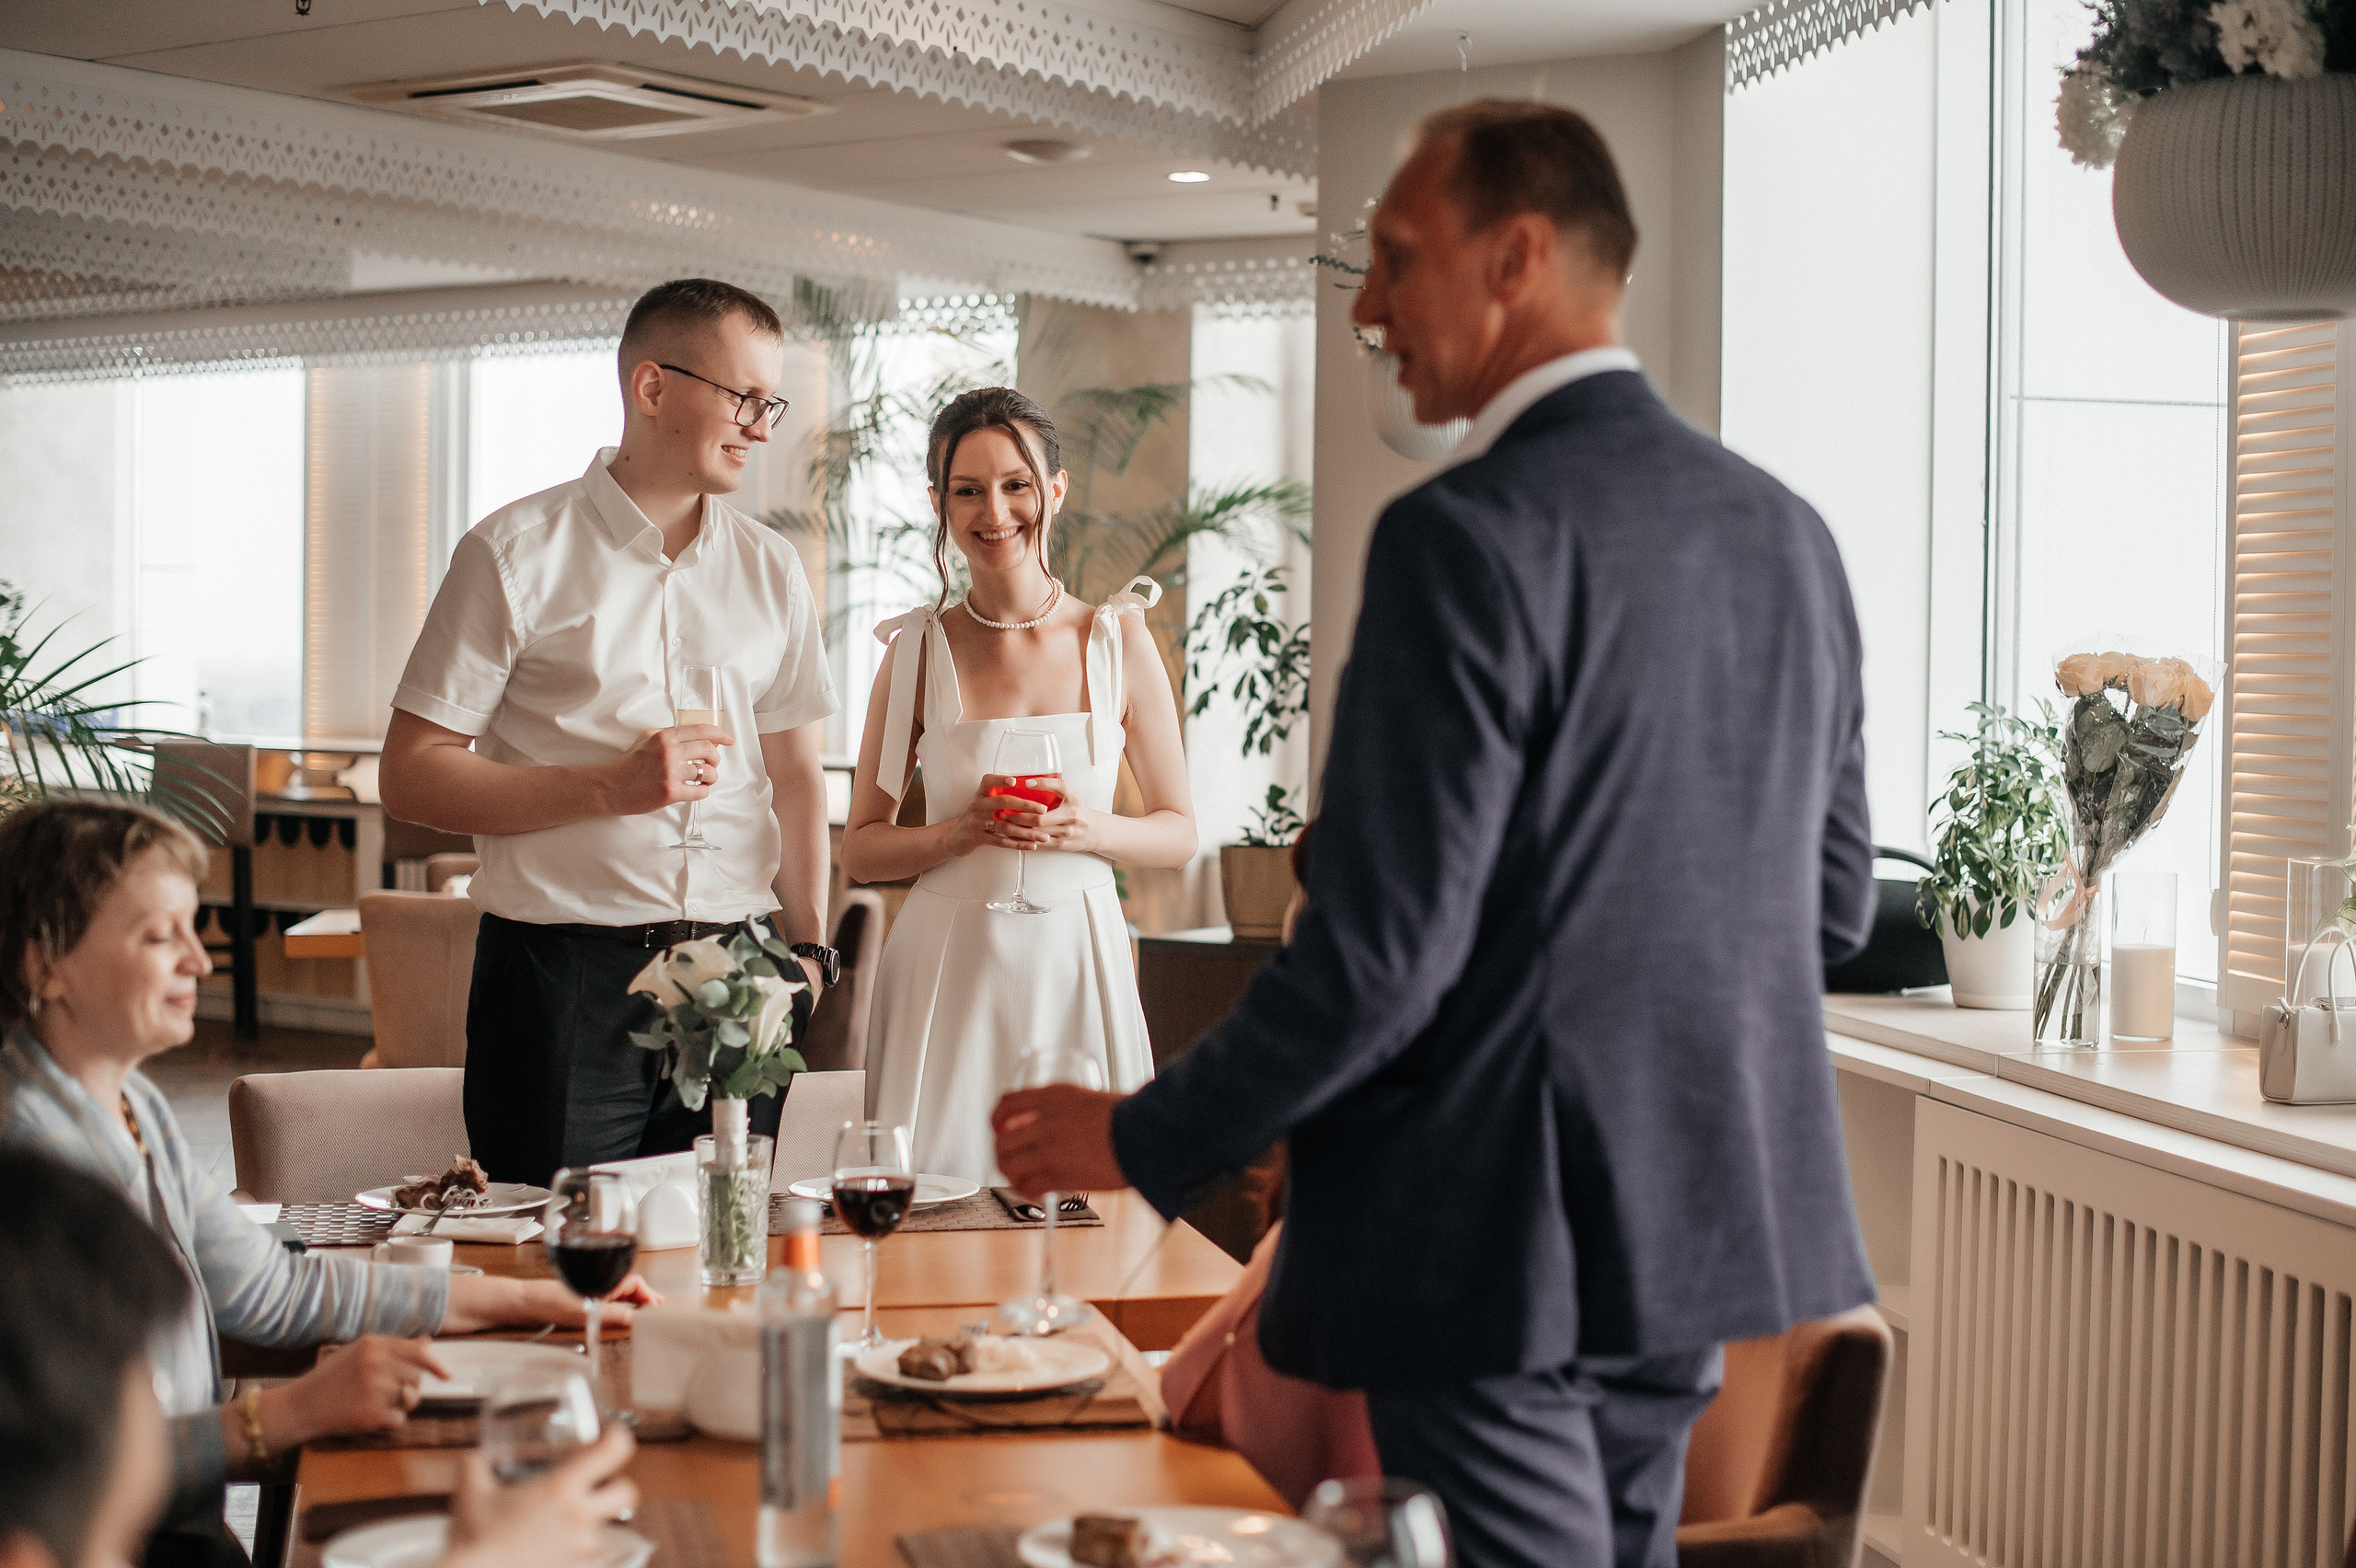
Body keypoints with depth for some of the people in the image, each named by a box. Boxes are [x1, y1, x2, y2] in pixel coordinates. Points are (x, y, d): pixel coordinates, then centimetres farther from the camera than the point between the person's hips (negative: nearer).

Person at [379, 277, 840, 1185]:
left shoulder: (771, 570, 13)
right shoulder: (519, 554, -3)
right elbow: (409, 778, -6)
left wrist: (809, 945, 8)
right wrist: (609, 787, -15)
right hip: (563, 973, -4)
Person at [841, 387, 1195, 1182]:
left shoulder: (1119, 639, 3)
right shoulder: (918, 652, 2)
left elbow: (1179, 833, 8)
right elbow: (859, 848, 6)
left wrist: (1088, 829, -11)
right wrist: (960, 832, -12)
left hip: (1077, 965, 1)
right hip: (947, 967, -1)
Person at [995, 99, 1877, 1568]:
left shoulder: (1470, 537, -18)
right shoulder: (1785, 528, 6)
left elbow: (1382, 948, -20)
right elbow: (1834, 900, 13)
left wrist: (1143, 1143, -8)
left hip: (1502, 1239, -8)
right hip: (1701, 1213, 8)